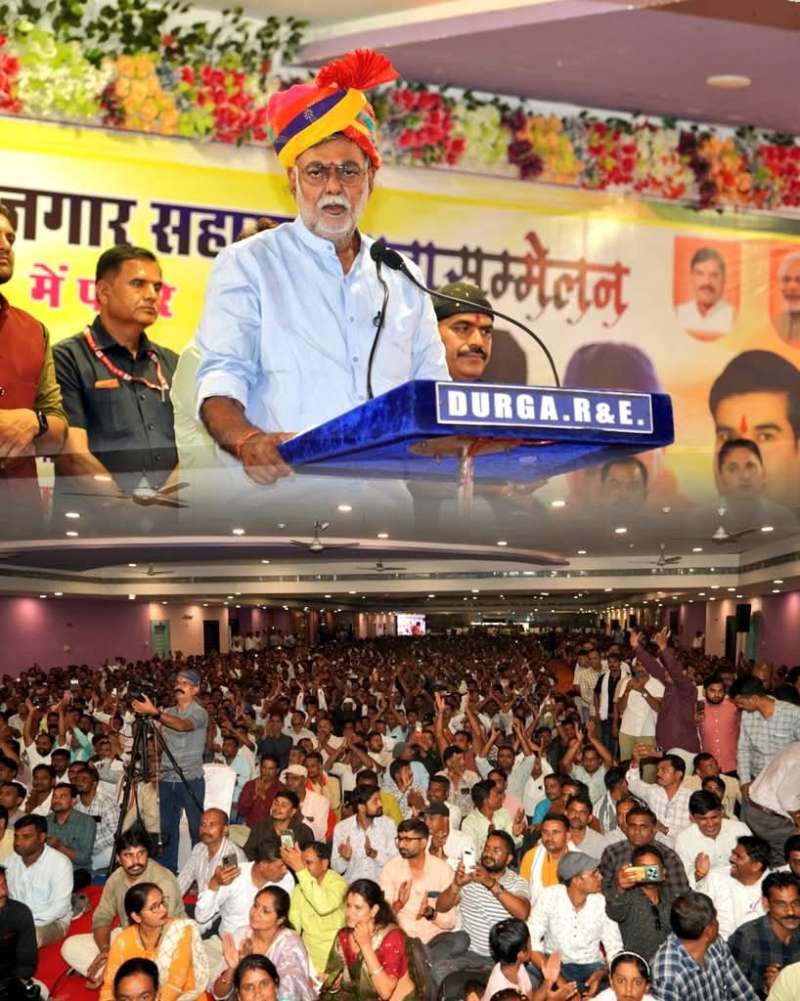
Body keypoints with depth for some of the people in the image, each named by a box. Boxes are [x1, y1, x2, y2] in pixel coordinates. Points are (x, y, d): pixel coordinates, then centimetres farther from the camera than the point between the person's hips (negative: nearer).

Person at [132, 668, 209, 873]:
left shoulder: (199, 713, -6)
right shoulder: (167, 713, 15)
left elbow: (182, 725, -28)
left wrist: (154, 712, -38)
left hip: (191, 779, -5)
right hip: (166, 779, 6)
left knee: (196, 828, -1)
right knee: (168, 829, 9)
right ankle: (168, 870, 18)